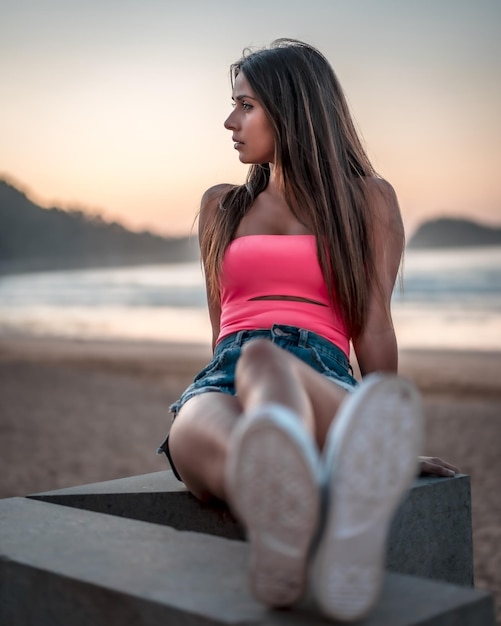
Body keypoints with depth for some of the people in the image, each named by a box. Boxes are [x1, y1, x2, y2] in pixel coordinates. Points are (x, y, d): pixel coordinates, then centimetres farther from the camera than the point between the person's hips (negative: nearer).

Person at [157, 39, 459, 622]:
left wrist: (390, 439, 6)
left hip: (320, 375, -2)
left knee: (262, 360, -41)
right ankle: (282, 512, -73)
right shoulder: (220, 207, 27)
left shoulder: (367, 199, 18)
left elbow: (373, 328, 11)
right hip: (224, 379, 2)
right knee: (199, 434, -38)